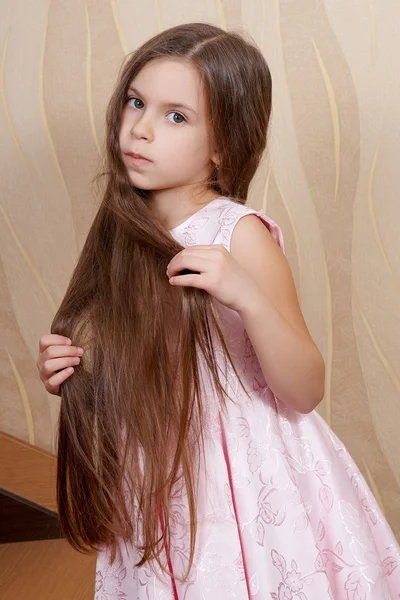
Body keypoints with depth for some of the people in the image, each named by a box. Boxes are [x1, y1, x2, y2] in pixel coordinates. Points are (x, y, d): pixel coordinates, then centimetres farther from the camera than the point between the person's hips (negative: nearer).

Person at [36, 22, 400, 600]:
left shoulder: (238, 233, -16)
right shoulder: (124, 233, 0)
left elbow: (305, 392, -18)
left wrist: (248, 297, -33)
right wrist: (70, 370, -6)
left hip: (247, 488, -5)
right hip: (158, 488, 5)